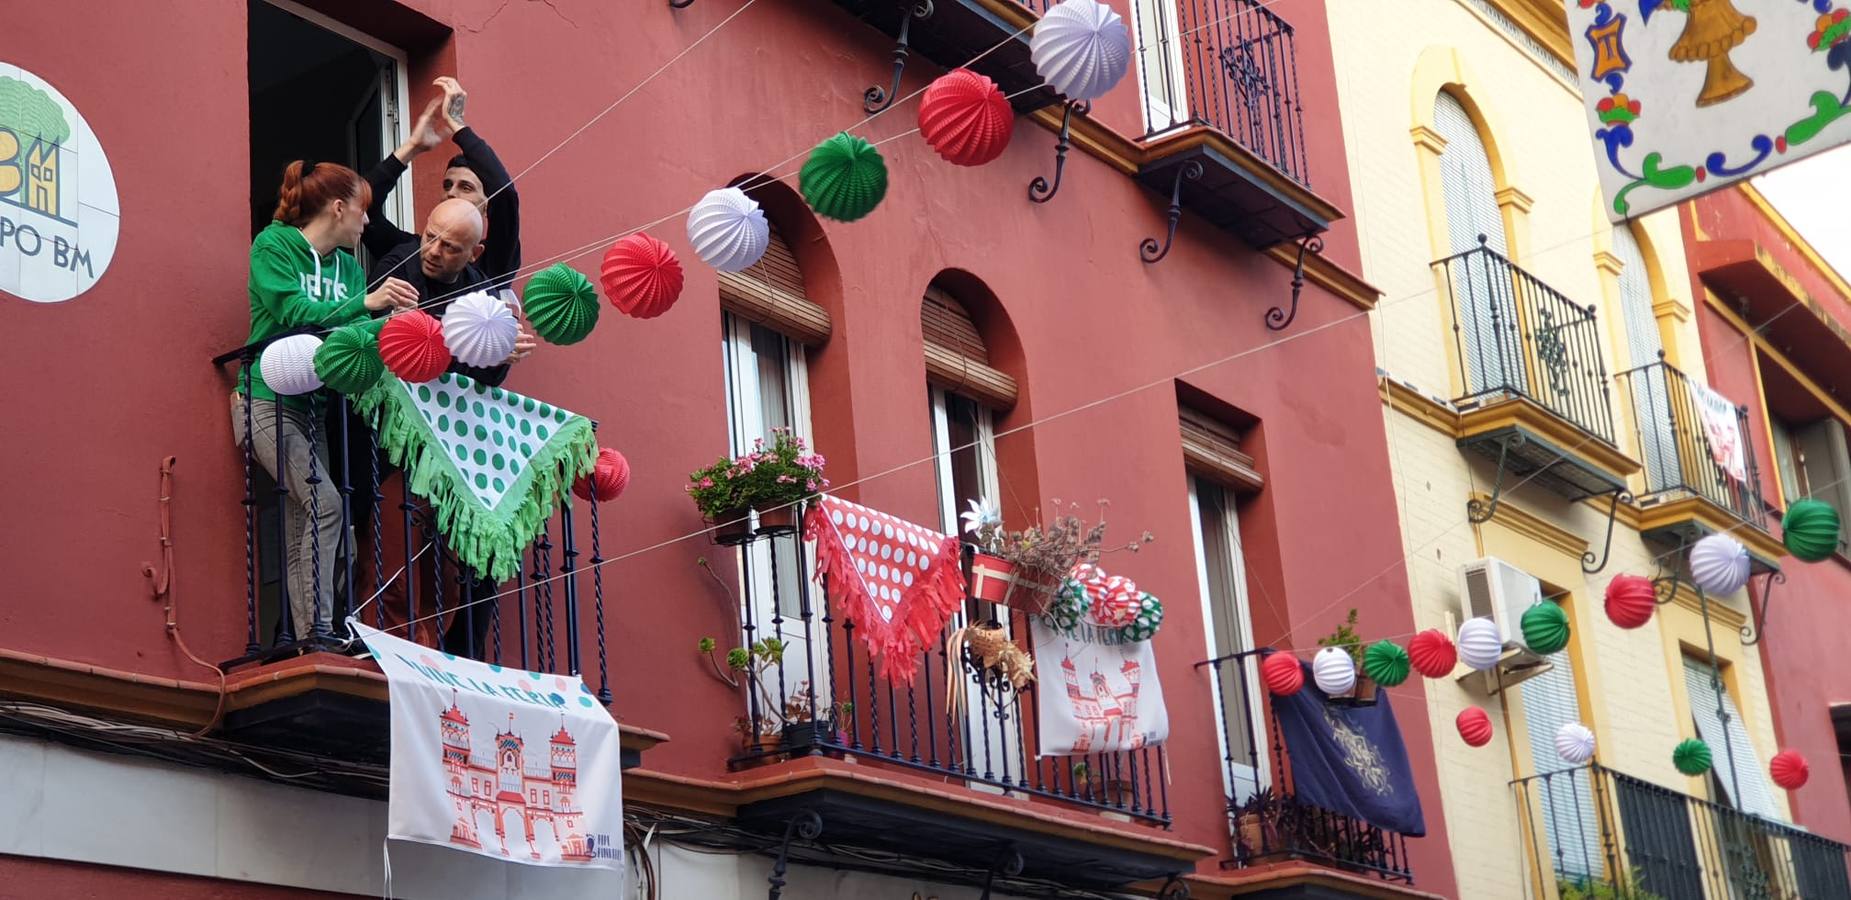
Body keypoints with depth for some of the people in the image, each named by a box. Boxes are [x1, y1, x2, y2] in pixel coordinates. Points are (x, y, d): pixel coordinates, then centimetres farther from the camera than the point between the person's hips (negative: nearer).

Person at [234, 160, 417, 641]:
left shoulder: (346, 264, 14)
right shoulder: (273, 245, -4)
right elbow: (291, 312, -19)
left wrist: (391, 315, -15)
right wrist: (364, 303, -25)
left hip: (315, 405, 7)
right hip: (268, 400, -7)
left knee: (301, 533, 2)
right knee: (325, 502, -22)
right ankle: (318, 632, -23)